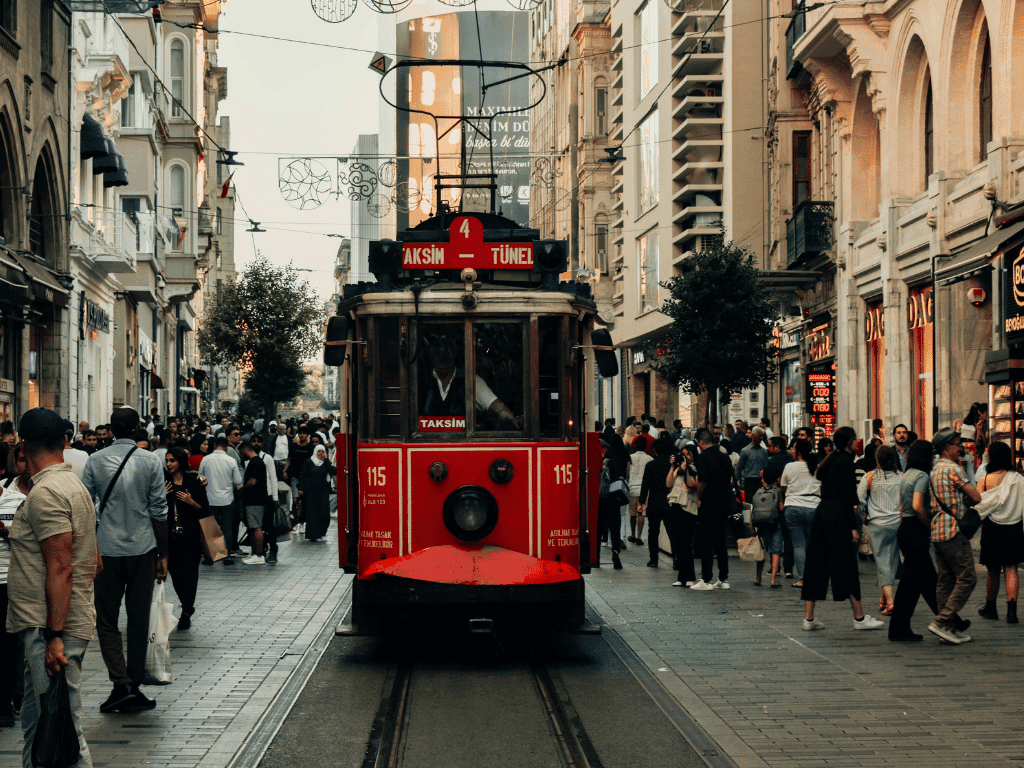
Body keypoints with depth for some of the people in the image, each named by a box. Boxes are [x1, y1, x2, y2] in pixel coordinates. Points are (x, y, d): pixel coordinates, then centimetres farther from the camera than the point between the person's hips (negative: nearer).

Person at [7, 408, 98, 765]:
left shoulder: (45, 492, -16)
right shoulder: (73, 485, 15)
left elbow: (60, 568, -22)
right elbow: (93, 561, 20)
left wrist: (54, 636, -24)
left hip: (50, 629, -10)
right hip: (44, 627, 10)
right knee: (36, 721, 18)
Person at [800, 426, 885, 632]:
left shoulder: (832, 458, 14)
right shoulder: (845, 461, -10)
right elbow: (847, 497, -14)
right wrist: (853, 526, -14)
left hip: (821, 513, 8)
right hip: (837, 517, -8)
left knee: (816, 565, 6)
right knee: (847, 567, -1)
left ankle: (809, 618, 6)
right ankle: (859, 618, 6)